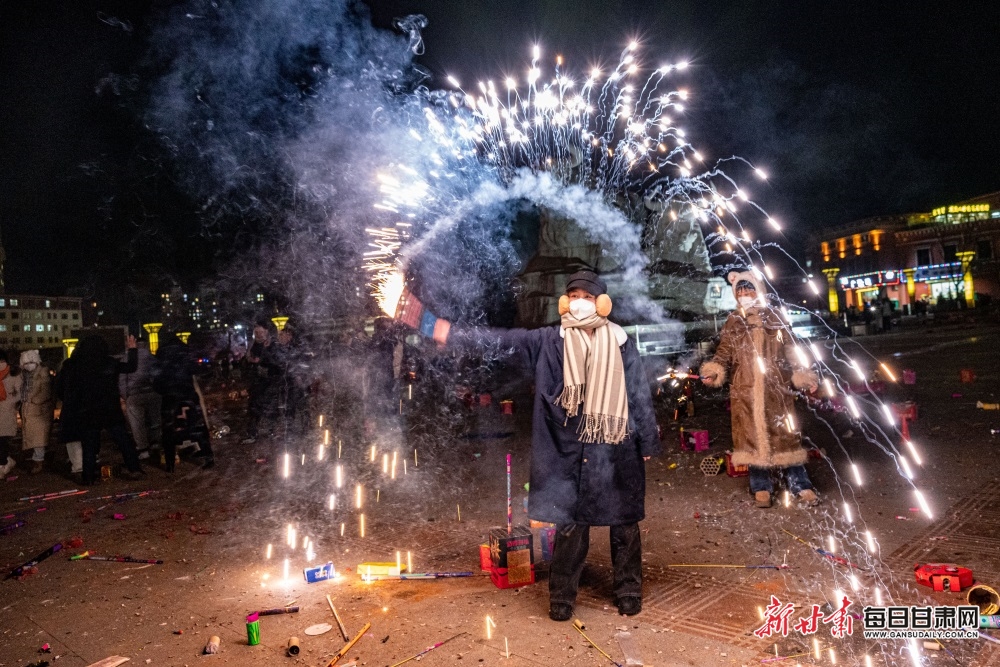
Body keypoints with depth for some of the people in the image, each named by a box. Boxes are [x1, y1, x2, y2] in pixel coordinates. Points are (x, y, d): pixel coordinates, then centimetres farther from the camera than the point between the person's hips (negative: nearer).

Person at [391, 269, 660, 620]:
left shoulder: (620, 342, 0)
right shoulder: (549, 340, -1)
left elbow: (640, 396, 5)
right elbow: (499, 338, -6)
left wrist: (648, 443, 7)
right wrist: (445, 331, -12)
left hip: (616, 450, 1)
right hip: (570, 452, 0)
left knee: (624, 523, 11)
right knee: (570, 525, 6)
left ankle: (629, 591, 32)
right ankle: (562, 596, 25)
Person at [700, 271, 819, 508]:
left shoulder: (774, 318, 9)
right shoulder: (732, 323, 9)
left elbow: (790, 350, 10)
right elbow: (724, 353, 5)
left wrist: (803, 375, 1)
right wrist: (714, 371, -13)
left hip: (775, 387, 0)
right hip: (745, 390, 0)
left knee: (784, 433, 1)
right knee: (753, 435, 3)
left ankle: (800, 484, 12)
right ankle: (761, 487, 13)